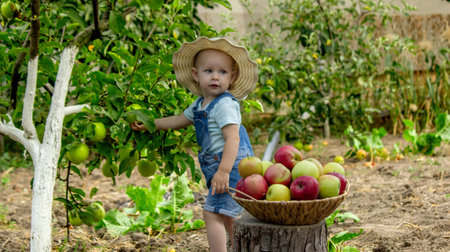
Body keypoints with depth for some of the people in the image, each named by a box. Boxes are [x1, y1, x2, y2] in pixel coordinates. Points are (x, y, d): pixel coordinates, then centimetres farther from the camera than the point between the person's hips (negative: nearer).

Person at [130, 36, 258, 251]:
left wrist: (223, 171, -31)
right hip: (219, 167, 10)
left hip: (232, 167, -10)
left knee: (212, 213, -14)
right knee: (225, 216, 21)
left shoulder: (225, 105, -16)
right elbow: (180, 120, 28)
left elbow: (233, 138, -24)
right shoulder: (200, 104, 13)